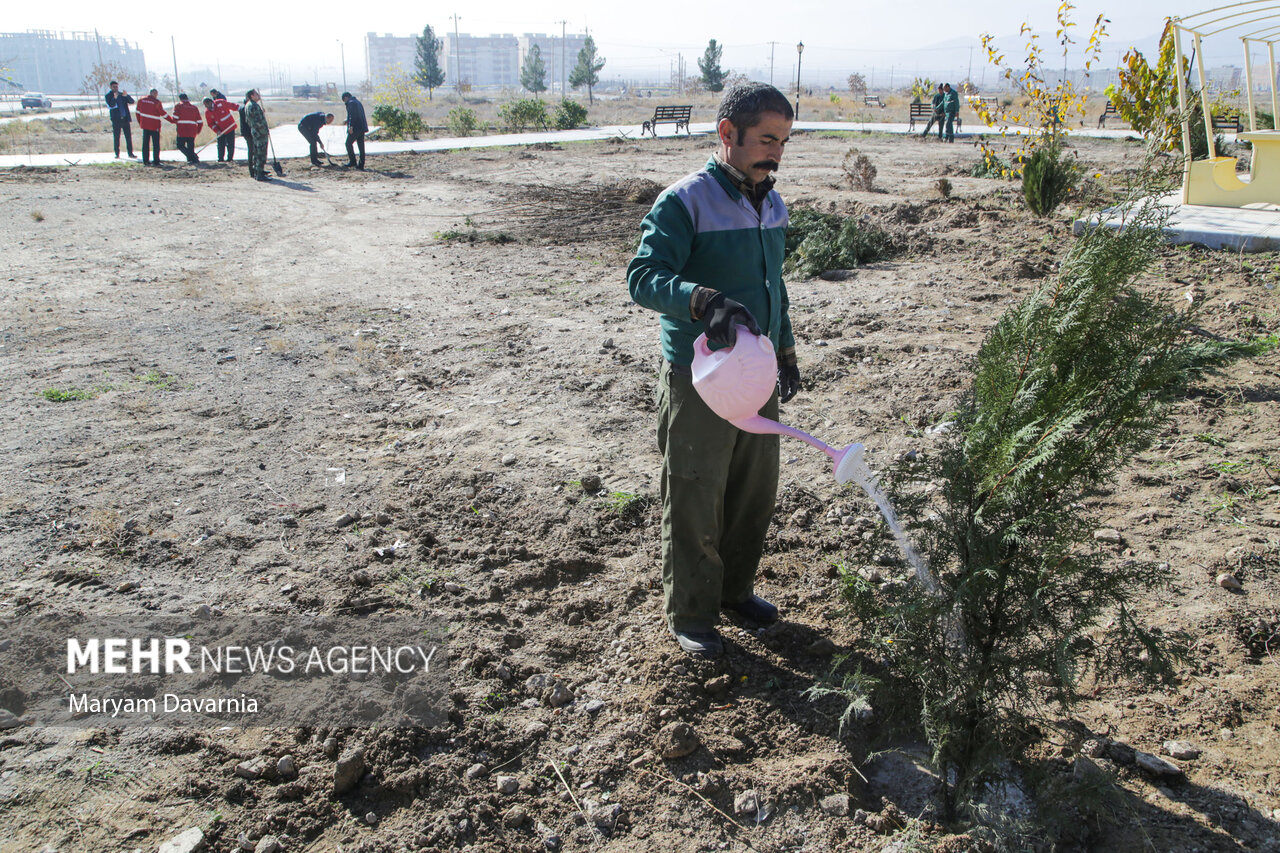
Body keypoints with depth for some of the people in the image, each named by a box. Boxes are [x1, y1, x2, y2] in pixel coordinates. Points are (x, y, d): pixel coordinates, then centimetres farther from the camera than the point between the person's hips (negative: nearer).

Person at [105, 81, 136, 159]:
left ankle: (130, 153, 8)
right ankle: (117, 154, 5)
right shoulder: (108, 96, 2)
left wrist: (126, 95, -19)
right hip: (116, 120, -2)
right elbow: (110, 105, -14)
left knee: (128, 137, 2)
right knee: (116, 138, 0)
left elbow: (132, 101, 0)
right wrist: (114, 98, -30)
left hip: (125, 119, 3)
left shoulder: (122, 94, 11)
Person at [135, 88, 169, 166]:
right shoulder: (157, 102, -12)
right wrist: (172, 120, 4)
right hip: (154, 126, -5)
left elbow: (138, 112, 11)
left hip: (144, 125, 5)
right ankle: (155, 161, -1)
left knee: (145, 144, 11)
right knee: (156, 144, 1)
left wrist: (139, 122, 22)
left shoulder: (141, 100, 4)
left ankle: (145, 161, 12)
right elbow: (163, 114, -8)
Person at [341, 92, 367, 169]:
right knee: (361, 146, 7)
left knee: (349, 143, 1)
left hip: (355, 128, -9)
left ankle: (352, 161, -1)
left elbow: (352, 115, -19)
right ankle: (361, 164, 8)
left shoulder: (351, 103, -7)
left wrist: (350, 126, -24)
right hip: (362, 128, 9)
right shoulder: (358, 102, 21)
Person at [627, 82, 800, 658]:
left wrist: (785, 351, 22)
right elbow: (643, 277, -25)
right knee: (695, 501, 3)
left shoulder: (772, 204, 10)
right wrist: (705, 301, -41)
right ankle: (690, 615, 21)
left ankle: (735, 588, 38)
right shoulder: (684, 202, -16)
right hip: (697, 379, -7)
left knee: (756, 491, 17)